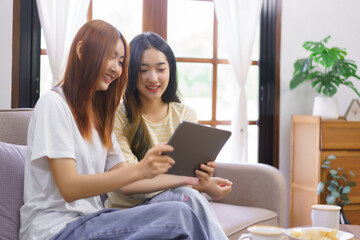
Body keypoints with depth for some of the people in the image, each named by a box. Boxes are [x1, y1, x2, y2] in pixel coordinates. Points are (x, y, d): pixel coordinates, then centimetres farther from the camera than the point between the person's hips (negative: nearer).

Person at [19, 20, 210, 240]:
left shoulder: (99, 114, 20)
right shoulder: (53, 104, -6)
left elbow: (121, 173, 10)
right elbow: (69, 188, -15)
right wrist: (138, 170, -26)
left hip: (89, 220, 7)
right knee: (178, 215, -26)